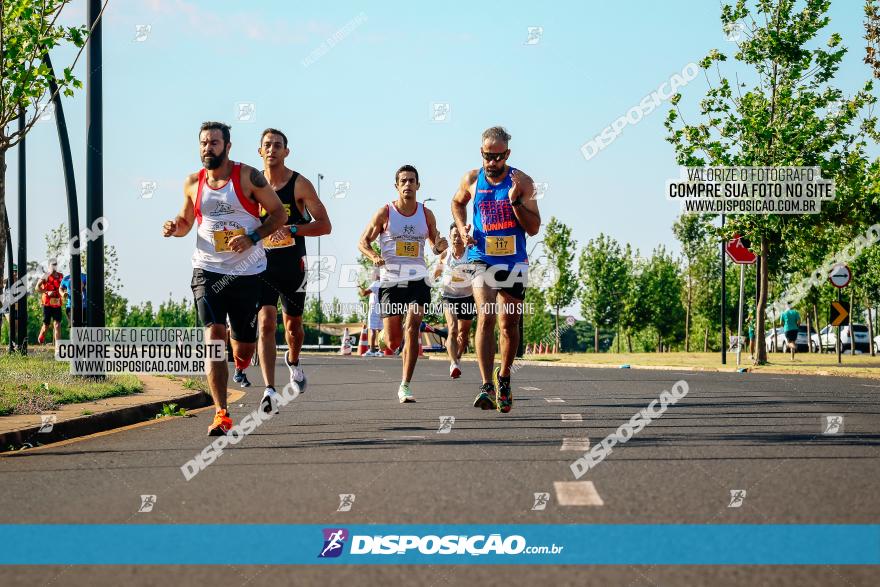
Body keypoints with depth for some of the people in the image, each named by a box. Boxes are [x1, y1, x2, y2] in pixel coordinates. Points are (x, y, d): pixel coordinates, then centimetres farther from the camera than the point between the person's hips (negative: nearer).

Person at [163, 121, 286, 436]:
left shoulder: (249, 177, -5)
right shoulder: (193, 183, 5)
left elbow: (278, 213, -2)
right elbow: (186, 221, 20)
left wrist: (252, 237, -16)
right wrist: (175, 227, -4)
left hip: (248, 272, -1)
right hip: (208, 271, 1)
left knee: (245, 347, 8)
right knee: (213, 337, -17)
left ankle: (240, 358, 49)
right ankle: (221, 414, -18)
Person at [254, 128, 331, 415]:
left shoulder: (300, 185, -7)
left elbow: (325, 225, -10)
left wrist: (291, 229, -24)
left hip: (293, 265, 0)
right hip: (263, 264, 0)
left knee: (293, 324, 16)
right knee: (266, 323, -16)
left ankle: (293, 361, 50)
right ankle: (269, 391, -23)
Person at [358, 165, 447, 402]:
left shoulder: (426, 214, 7)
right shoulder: (384, 213, 0)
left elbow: (435, 245, 19)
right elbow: (363, 242, 6)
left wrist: (440, 246, -6)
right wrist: (375, 257, -15)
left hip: (417, 278, 1)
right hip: (390, 279, -1)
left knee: (412, 329, -18)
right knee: (392, 343, 0)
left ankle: (405, 386, -13)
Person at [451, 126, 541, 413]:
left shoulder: (522, 182, -5)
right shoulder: (472, 179, 1)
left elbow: (533, 228, -6)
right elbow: (457, 203, 24)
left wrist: (515, 201, -20)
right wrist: (462, 229, 6)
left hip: (514, 261, 0)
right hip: (481, 258, 0)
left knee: (509, 324, 7)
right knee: (485, 317, -17)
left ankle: (503, 376, 32)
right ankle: (487, 387, -23)